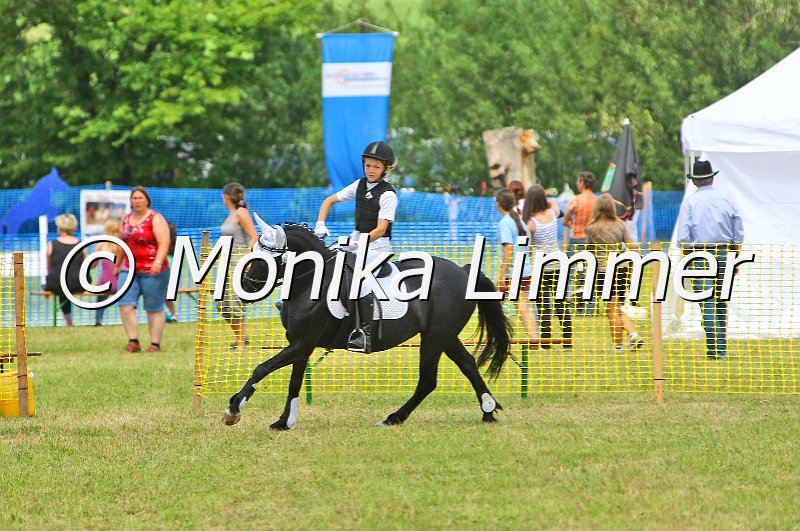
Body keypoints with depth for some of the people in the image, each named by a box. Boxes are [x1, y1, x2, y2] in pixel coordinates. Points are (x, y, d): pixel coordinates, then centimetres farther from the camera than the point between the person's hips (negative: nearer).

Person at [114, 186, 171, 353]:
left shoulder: (155, 219, -4)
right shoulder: (126, 219, 15)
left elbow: (164, 242, -14)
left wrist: (159, 261, -27)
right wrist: (117, 265, 29)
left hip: (152, 271, -5)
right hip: (129, 270, 5)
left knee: (154, 308, 0)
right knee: (125, 305, -9)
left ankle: (155, 344, 6)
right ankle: (133, 342, -5)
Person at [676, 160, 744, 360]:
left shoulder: (690, 202, -2)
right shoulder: (726, 199, 5)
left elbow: (683, 237, -6)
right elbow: (739, 233, 7)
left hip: (700, 254, -3)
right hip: (724, 253, 3)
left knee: (707, 302, -4)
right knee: (722, 302, 13)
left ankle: (714, 349, -11)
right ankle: (722, 348, 15)